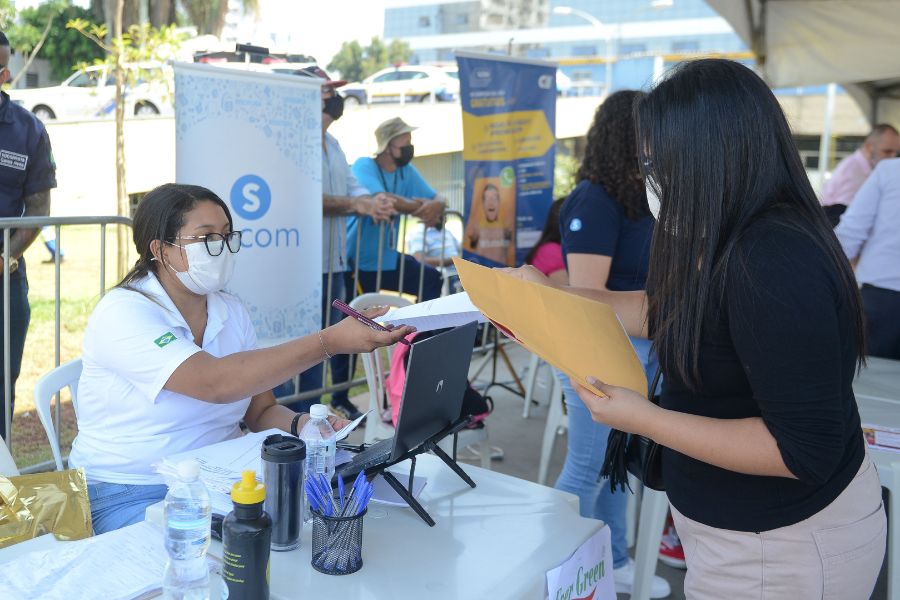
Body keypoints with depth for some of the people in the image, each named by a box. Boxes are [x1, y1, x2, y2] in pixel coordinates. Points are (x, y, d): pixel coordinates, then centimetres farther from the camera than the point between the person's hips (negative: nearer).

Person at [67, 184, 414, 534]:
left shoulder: (232, 312, 6)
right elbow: (215, 383, -31)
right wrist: (330, 342, -36)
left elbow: (261, 410, 9)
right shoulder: (122, 314, -17)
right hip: (130, 497, -6)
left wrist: (302, 425, -14)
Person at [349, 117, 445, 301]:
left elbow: (438, 198, 1)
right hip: (356, 260, -6)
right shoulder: (364, 166, -16)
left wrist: (436, 205, -25)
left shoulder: (407, 170, 5)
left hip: (389, 259, 6)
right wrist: (421, 208, -22)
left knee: (432, 279, -1)